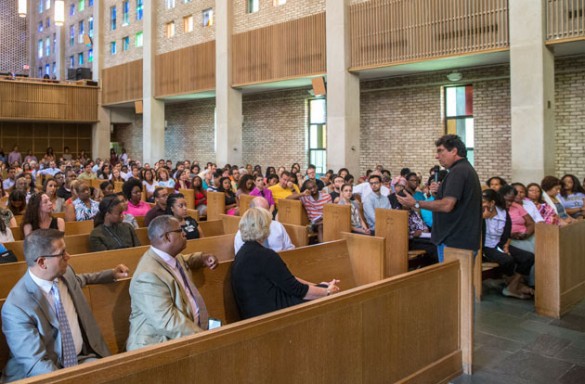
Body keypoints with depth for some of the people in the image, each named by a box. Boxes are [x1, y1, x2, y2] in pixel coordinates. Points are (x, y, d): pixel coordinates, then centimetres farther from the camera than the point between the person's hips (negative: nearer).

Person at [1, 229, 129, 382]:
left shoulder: (65, 274, -1)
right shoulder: (16, 307, -21)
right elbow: (37, 364, -21)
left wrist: (112, 274, 30)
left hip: (81, 360, 6)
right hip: (47, 374, -6)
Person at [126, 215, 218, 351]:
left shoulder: (170, 256, 7)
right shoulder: (149, 276, -22)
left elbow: (184, 261, 31)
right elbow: (167, 322, -27)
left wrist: (202, 258, 12)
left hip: (188, 333, 9)